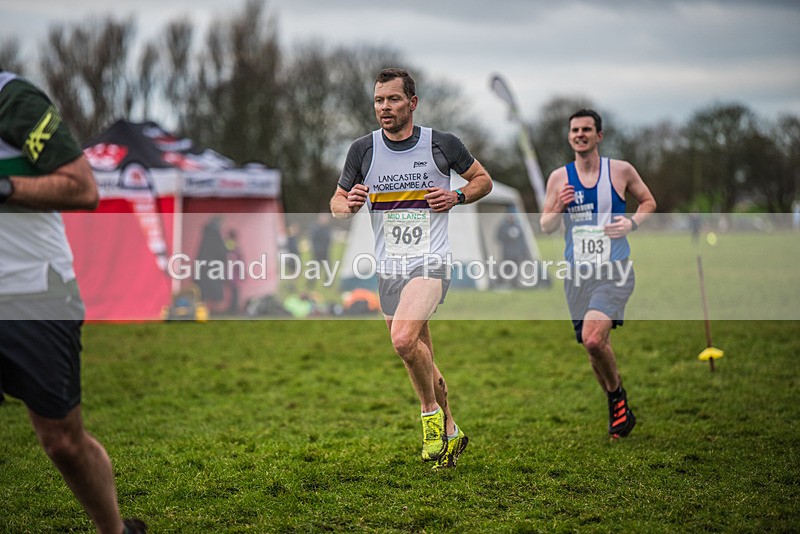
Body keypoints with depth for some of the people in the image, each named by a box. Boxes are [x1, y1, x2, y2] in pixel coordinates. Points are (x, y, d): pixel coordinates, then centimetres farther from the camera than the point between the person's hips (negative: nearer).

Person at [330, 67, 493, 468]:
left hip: (430, 260, -4)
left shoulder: (442, 144, -3)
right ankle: (450, 433, 30)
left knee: (404, 340, -26)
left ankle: (432, 414, -3)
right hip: (388, 268, 4)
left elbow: (483, 179, 11)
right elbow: (336, 203, 11)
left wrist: (457, 197, -9)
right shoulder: (363, 149, 3)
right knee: (421, 360, 12)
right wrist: (349, 204, -13)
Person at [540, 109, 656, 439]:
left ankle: (617, 393, 3)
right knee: (596, 348, 11)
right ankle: (619, 409, 32)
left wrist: (633, 222, -6)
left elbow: (648, 201, 14)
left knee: (593, 340, -24)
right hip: (577, 275, 3)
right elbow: (545, 226, 8)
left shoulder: (621, 170, -1)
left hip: (614, 272, -3)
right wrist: (558, 209, -13)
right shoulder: (559, 178, 4)